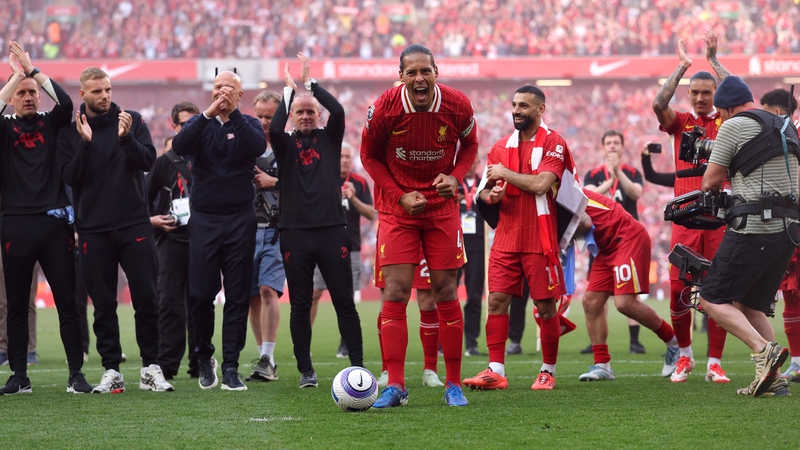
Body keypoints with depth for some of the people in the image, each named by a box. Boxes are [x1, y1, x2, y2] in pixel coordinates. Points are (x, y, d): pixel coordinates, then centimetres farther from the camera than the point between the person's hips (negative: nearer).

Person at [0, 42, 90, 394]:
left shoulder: (51, 124, 10)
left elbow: (66, 102, -9)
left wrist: (33, 70, -9)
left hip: (54, 222, 0)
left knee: (67, 300, 0)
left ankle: (76, 374, 2)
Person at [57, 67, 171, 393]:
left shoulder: (133, 121, 5)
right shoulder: (70, 131, 5)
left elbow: (148, 161, -5)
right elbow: (69, 177, -4)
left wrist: (126, 138, -21)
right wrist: (85, 144, -17)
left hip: (134, 224, 0)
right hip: (93, 229, 0)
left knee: (146, 299, -2)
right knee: (103, 304, 2)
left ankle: (151, 368, 4)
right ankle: (111, 371, 7)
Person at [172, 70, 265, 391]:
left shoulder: (247, 125, 7)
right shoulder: (200, 124, 8)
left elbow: (258, 147, -15)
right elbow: (179, 146, -13)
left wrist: (232, 113, -21)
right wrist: (207, 115, -21)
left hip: (240, 220, 0)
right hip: (204, 218, 0)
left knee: (238, 296, -1)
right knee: (200, 293, -4)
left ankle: (230, 367, 3)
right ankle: (204, 355, 17)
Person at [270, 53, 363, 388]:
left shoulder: (329, 137, 10)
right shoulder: (286, 144, 8)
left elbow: (338, 111, -8)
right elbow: (274, 128, -13)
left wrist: (310, 82, -7)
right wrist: (288, 90, -9)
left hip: (332, 230, 0)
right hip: (295, 234, 0)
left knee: (345, 303, 0)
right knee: (300, 306, 3)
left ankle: (358, 365, 2)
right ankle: (306, 370, 10)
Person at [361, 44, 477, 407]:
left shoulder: (457, 106, -11)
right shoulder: (385, 108, -15)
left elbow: (469, 146, 9)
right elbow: (369, 156, 0)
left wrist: (455, 177, -11)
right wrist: (400, 196, -11)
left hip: (442, 207, 1)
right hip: (397, 208, -1)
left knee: (445, 293, 2)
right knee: (395, 292, -8)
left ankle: (454, 385, 9)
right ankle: (395, 385, -6)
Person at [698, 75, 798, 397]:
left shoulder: (734, 126, -3)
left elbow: (710, 181, 1)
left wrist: (713, 190, 22)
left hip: (753, 226, -8)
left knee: (713, 299, -2)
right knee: (749, 305, 15)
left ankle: (763, 349, -21)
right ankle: (773, 379, 3)